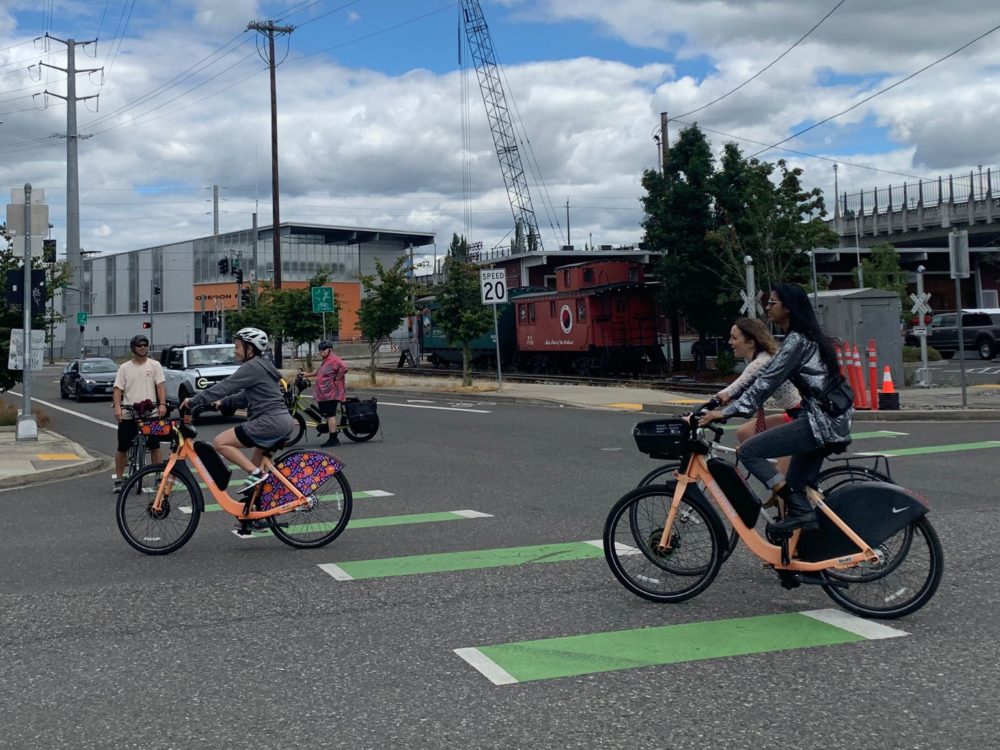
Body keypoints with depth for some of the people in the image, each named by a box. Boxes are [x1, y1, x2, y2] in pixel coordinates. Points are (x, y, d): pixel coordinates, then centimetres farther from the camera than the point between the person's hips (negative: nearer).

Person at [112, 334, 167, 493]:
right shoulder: (124, 368, 6)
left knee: (155, 446, 1)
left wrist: (162, 404, -15)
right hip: (128, 414, 1)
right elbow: (118, 389, 1)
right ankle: (118, 480, 14)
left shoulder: (154, 365, 4)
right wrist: (117, 407, -14)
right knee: (122, 448, 5)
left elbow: (160, 386, -1)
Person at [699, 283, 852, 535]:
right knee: (796, 487, 13)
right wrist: (728, 399, 19)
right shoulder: (804, 337, 18)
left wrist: (725, 412, -22)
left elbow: (767, 381, -20)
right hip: (830, 421, 10)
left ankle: (800, 511, -15)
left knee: (748, 451, -13)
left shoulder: (797, 340, -12)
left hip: (821, 422, -10)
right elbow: (766, 376, 22)